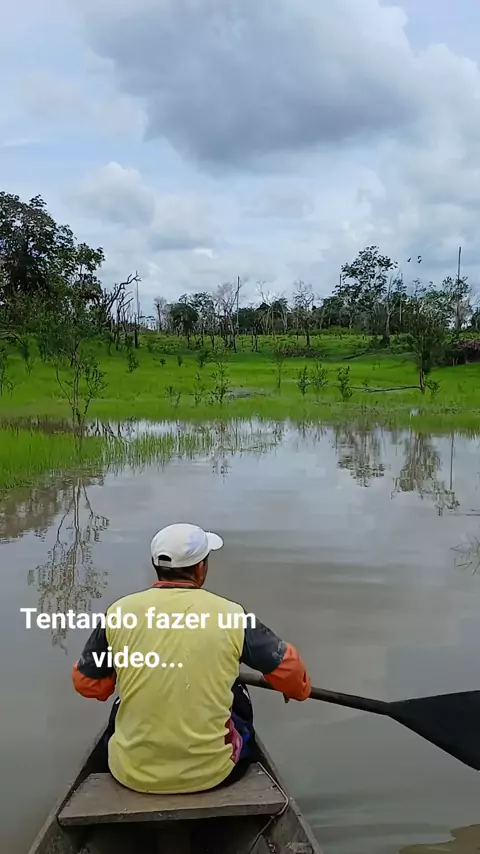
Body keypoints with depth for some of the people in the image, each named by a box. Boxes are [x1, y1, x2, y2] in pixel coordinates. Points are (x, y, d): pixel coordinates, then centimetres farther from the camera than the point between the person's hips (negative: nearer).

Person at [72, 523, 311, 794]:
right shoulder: (231, 615, -13)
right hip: (210, 773, -1)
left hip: (132, 774, 1)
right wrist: (299, 689, 22)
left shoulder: (119, 612, -9)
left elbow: (87, 683, 4)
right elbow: (288, 669, -2)